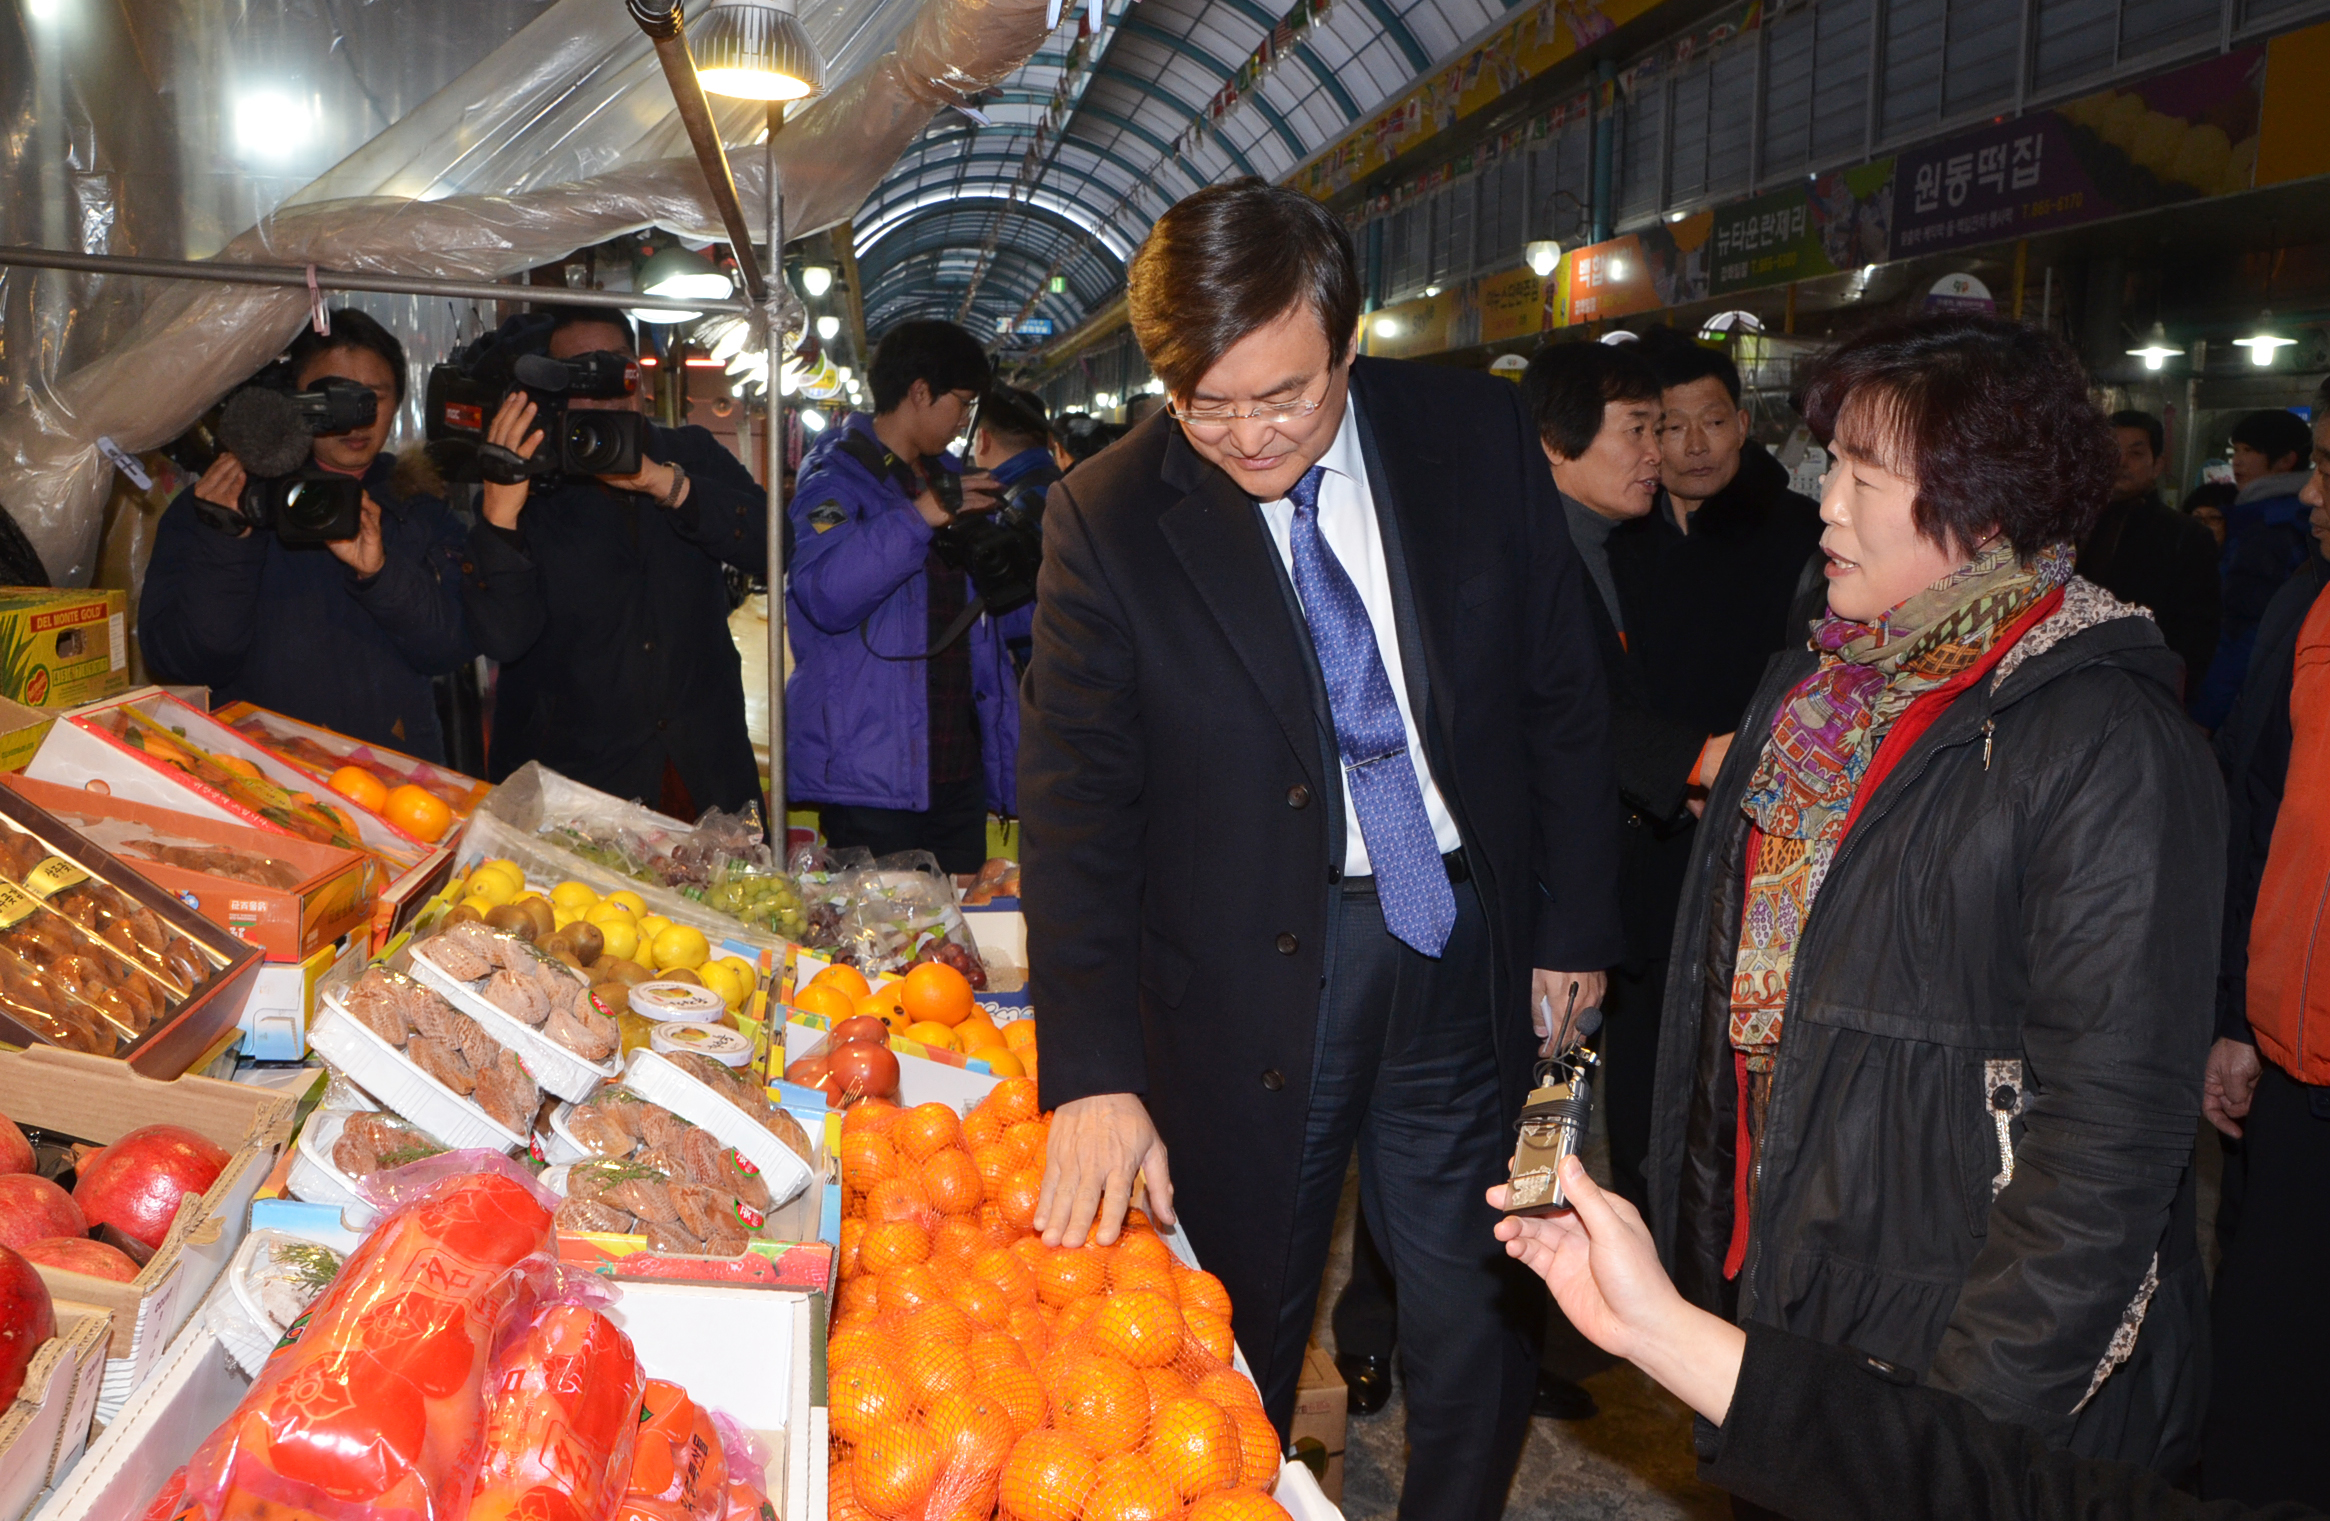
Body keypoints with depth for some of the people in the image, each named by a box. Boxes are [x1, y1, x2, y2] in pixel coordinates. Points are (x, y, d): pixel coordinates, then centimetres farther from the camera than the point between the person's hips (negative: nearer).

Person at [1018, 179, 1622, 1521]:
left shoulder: (1476, 435, -3)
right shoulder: (1109, 519, -9)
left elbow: (1563, 692, 5)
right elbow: (1075, 801, -13)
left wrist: (1576, 926, 6)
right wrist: (1094, 1070, -21)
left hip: (1466, 950, 2)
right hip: (1243, 982, -2)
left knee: (1485, 1323, 13)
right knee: (1240, 1344, 12)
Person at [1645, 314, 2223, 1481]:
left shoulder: (2108, 741, -19)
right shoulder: (1808, 687, 5)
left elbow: (2112, 1120, -22)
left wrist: (1983, 1396, -21)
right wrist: (1700, 1244, 12)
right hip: (1770, 1280, 7)